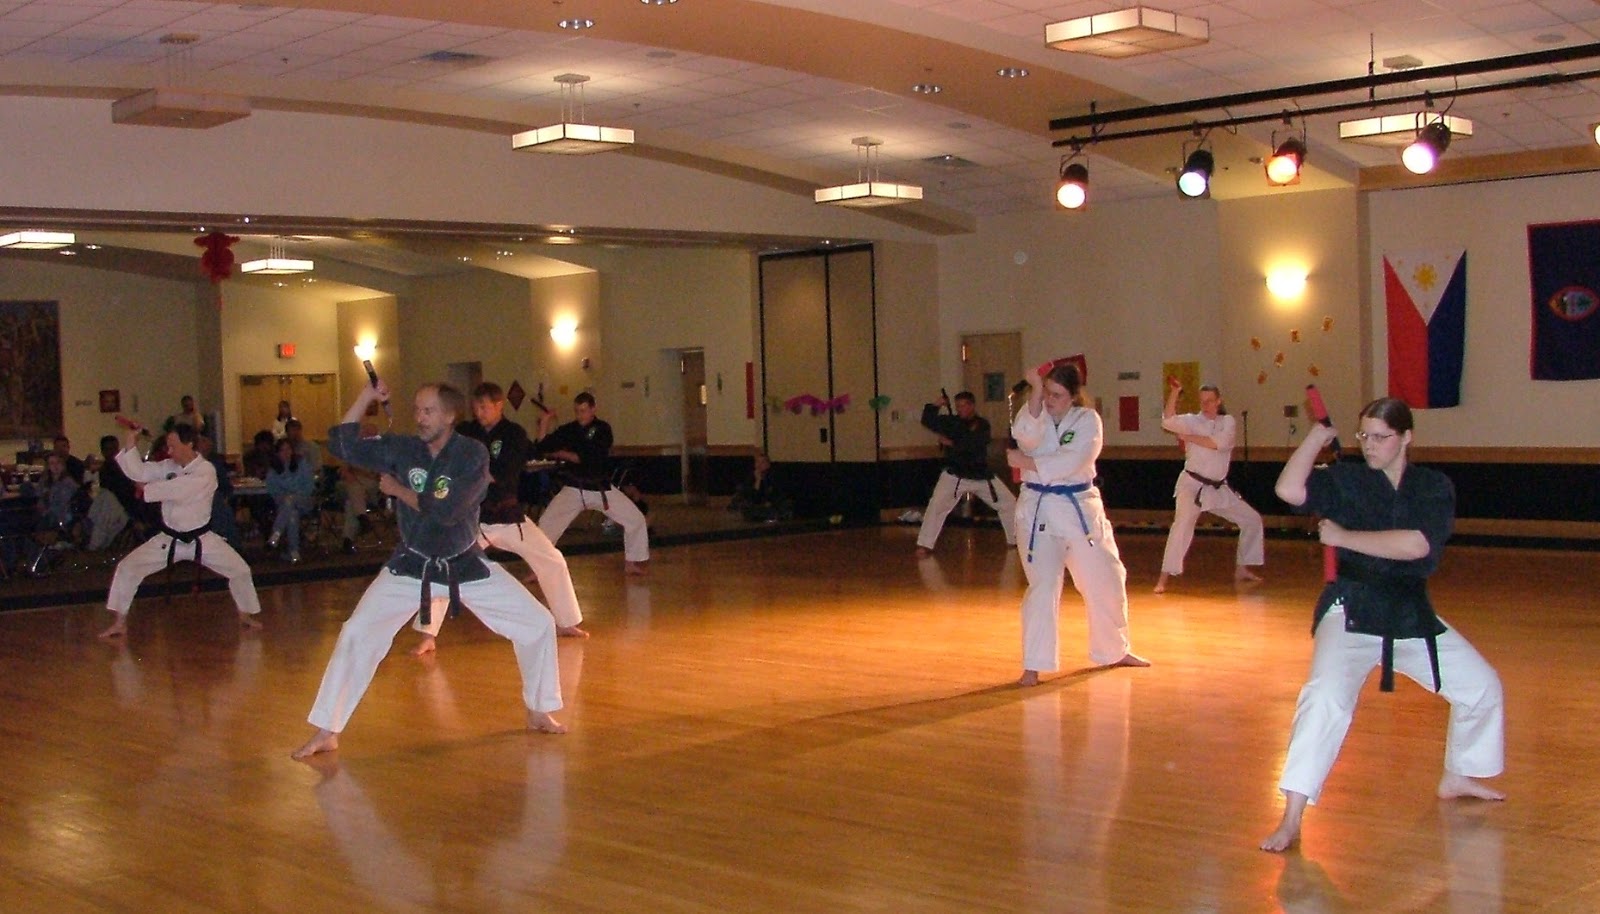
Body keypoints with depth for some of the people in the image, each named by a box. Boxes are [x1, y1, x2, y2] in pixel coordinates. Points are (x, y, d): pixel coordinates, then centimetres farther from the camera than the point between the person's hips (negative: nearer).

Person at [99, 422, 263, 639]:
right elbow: (138, 472, -11)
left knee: (240, 570, -7)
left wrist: (147, 490, -17)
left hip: (201, 539, -3)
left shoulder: (206, 471, -18)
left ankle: (245, 615, 20)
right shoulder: (168, 466, -2)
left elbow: (178, 490, -29)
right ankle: (120, 622, 4)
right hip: (169, 539, 4)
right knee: (127, 567, -7)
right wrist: (130, 444, -20)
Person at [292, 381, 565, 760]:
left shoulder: (473, 455, -16)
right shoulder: (402, 449, -7)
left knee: (538, 625, -4)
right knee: (356, 635, -11)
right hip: (411, 566, 1)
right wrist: (366, 397, -14)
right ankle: (326, 732, -1)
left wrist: (397, 490, -16)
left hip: (467, 564, -1)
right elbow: (343, 444, -7)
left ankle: (539, 712, 17)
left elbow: (446, 510, -26)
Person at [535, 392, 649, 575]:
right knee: (546, 523, -12)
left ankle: (631, 563, 17)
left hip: (601, 488, 0)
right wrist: (543, 424, -18)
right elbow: (543, 448, -8)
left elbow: (591, 458, -19)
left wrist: (563, 454, -12)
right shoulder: (567, 430, -1)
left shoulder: (602, 429, -7)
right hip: (574, 489, 0)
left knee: (636, 519, -2)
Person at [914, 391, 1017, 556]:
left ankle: (1015, 540, 26)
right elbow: (928, 422, -11)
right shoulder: (951, 422, -1)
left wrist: (951, 443, -23)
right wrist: (935, 405, -24)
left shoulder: (982, 424, -4)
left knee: (1009, 503, 7)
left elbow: (974, 444, -22)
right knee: (936, 505, -18)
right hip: (954, 476, -1)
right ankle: (925, 545, -13)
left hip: (982, 476, 2)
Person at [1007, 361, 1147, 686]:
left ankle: (1115, 651, 37)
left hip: (1080, 509, 2)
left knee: (1106, 581, 14)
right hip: (1039, 510, -2)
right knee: (1042, 586, -13)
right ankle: (1033, 667, -5)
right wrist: (1035, 391, -27)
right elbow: (1027, 436, -25)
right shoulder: (1033, 415, 0)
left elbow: (1070, 462, -19)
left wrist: (1027, 462, -17)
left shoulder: (1087, 420, -4)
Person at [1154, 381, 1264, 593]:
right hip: (1192, 484, -5)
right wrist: (1174, 393, -32)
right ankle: (1164, 578, -25)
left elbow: (1220, 443, -15)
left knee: (1252, 520, 11)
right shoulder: (1192, 421, -3)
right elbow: (1168, 421, -24)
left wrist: (1189, 437, -12)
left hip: (1218, 487, 5)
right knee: (1183, 524, -26)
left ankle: (1241, 569, 26)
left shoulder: (1227, 422, 5)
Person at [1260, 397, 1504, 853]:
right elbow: (1290, 489, -23)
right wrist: (1318, 435, -14)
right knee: (1327, 695, -28)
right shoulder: (1346, 480, -4)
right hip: (1352, 611, -4)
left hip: (1412, 614, 4)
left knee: (1482, 686, 16)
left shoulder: (1434, 487, -1)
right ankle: (1291, 819, -28)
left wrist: (1344, 536, -19)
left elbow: (1416, 545, -19)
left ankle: (1457, 778, 42)